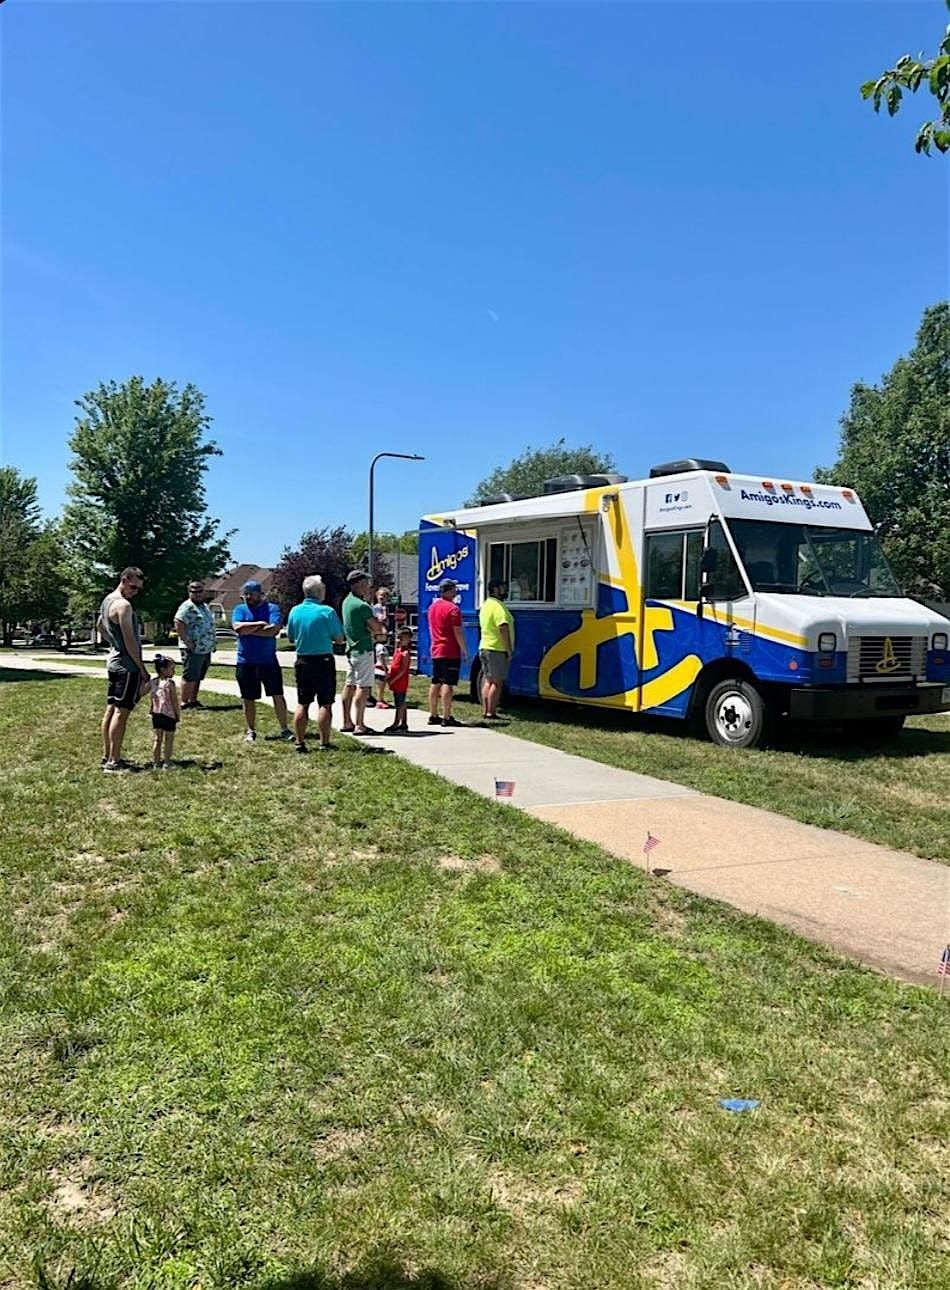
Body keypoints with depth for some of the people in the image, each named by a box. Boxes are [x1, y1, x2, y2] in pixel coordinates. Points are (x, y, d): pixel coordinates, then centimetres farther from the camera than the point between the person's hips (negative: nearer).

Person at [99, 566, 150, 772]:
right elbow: (130, 640, -20)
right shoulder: (123, 605, -18)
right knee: (121, 712, -8)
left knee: (111, 709, 13)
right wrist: (143, 670, -16)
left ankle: (107, 756, 21)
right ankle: (114, 762, -7)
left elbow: (100, 626, 30)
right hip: (127, 666, -10)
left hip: (114, 661, 10)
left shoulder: (107, 600, 13)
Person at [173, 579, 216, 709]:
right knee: (190, 677, -7)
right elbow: (178, 625, -21)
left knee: (198, 678, 14)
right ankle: (184, 703, -2)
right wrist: (188, 643, -21)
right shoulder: (187, 607, -12)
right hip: (193, 650, -9)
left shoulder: (205, 606, 17)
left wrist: (213, 643, 19)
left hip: (206, 650, 9)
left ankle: (193, 700, 22)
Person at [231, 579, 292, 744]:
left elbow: (274, 630, -16)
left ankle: (284, 730, 10)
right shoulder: (239, 610, 6)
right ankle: (250, 731, 22)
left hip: (269, 661, -1)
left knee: (278, 696, 1)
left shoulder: (272, 608, 1)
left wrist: (248, 630, -11)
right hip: (246, 662, 1)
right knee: (249, 699, 9)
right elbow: (238, 627, -14)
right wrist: (260, 624, -13)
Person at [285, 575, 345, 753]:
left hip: (302, 661, 5)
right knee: (325, 704, 2)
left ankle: (299, 742, 13)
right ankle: (324, 743, 3)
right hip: (323, 661, -4)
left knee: (302, 704, 11)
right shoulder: (327, 612, -12)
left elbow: (291, 638, 12)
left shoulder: (294, 611, 1)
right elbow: (339, 639, -7)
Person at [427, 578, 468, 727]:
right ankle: (447, 718, -7)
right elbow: (458, 632, -16)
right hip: (450, 652, -8)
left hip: (435, 651, 8)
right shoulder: (452, 608, -13)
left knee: (435, 683, 12)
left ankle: (433, 716, 17)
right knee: (448, 684, -7)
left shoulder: (433, 606, 13)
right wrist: (464, 649, -8)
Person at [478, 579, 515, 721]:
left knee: (488, 681, 12)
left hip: (484, 647, 9)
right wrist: (509, 649, -19)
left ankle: (485, 712, 14)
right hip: (498, 649, -9)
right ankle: (491, 713, -6)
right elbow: (503, 628, -21)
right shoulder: (498, 606, -14)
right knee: (497, 682, -6)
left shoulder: (486, 605, 16)